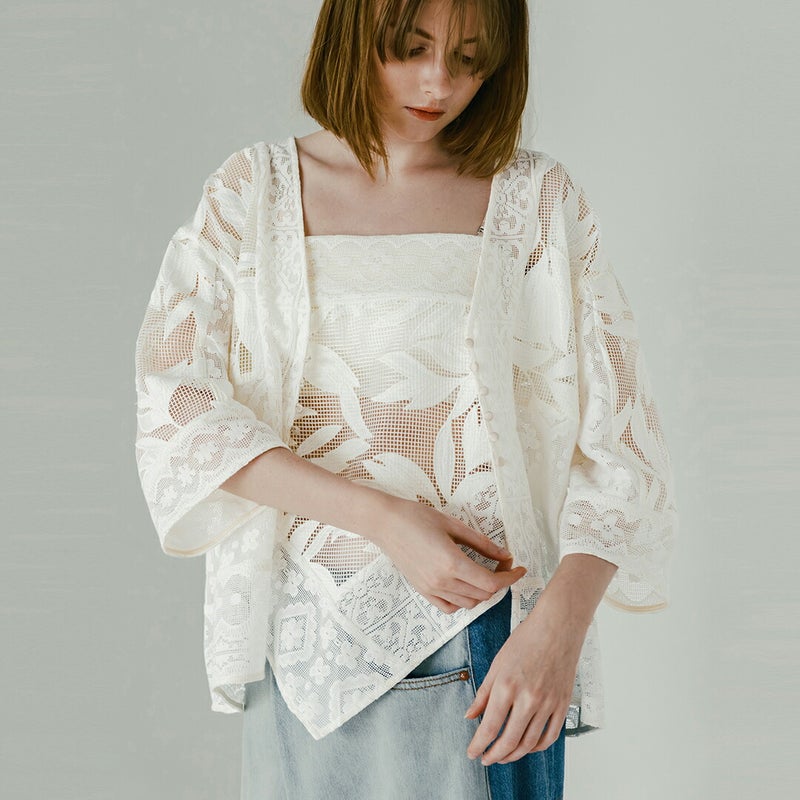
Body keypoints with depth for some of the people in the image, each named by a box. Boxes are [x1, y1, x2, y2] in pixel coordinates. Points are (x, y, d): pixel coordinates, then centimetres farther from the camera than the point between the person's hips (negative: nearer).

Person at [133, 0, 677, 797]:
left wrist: (558, 626, -20)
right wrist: (381, 517, -17)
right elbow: (175, 404, -7)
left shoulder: (539, 199, -1)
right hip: (308, 635, 1)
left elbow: (617, 439, -5)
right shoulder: (253, 190, 1)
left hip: (484, 642, -1)